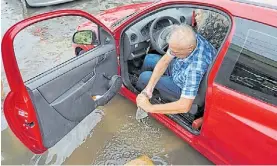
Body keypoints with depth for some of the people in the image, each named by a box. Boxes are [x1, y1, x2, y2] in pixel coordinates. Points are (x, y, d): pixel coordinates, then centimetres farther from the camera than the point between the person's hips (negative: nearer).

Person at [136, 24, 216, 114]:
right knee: (149, 59, 10)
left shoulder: (196, 67, -45)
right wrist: (150, 86, -24)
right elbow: (164, 61, -15)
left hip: (183, 88, -6)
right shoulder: (187, 39, -26)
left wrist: (150, 108, -40)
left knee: (145, 77, -9)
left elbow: (184, 107, -44)